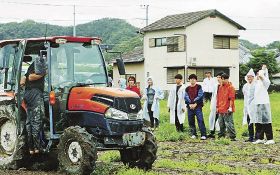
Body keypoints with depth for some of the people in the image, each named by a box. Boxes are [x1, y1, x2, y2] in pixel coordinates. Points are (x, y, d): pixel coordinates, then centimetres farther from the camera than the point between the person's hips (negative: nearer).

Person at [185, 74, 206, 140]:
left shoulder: (199, 87, 2)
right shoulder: (187, 88, 13)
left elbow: (200, 96, -5)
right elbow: (186, 97, 6)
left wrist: (195, 104, -13)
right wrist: (190, 104, -9)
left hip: (198, 106, -4)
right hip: (190, 107, 4)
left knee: (200, 120, -13)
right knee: (191, 121, 5)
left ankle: (203, 135, -14)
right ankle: (193, 134, 15)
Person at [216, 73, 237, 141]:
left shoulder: (230, 87, -7)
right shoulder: (220, 87, 15)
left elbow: (232, 98, -12)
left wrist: (230, 107, -18)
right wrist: (217, 107, 16)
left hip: (227, 110, -7)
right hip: (220, 109, 7)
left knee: (229, 123, -10)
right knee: (221, 123, 14)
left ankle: (232, 137, -7)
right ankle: (221, 135, 23)